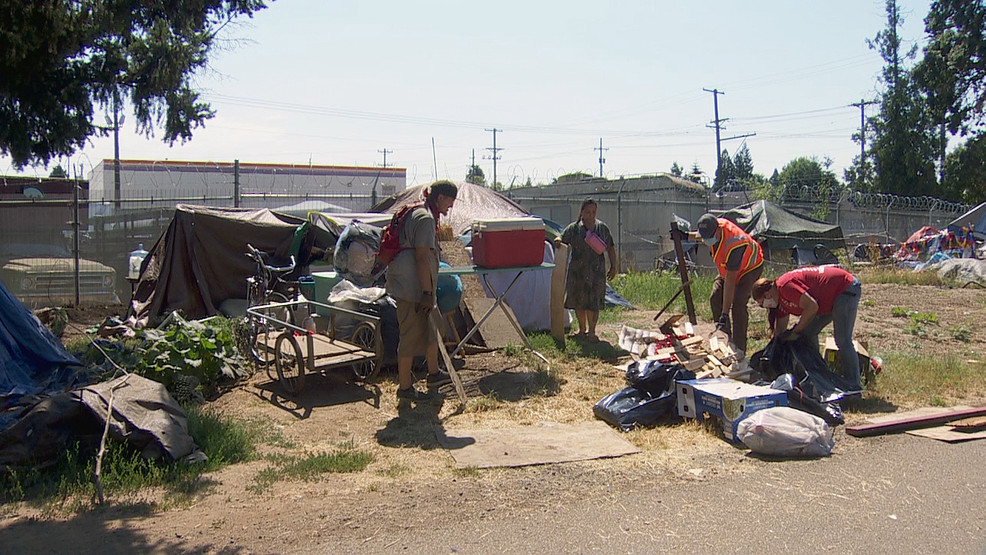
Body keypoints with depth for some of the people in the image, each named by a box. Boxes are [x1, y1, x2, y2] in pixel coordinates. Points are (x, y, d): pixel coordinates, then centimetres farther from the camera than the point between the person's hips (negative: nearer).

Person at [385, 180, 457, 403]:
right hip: (412, 287, -11)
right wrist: (427, 293, -22)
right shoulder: (426, 218, -15)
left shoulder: (417, 214, 18)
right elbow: (422, 257, -22)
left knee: (430, 330, 21)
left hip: (406, 285, 11)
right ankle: (405, 388, 5)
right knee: (412, 336, -3)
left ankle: (434, 373, 34)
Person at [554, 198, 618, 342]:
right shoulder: (573, 228, 2)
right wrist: (558, 241, -20)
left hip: (596, 270, -1)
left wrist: (613, 266, 7)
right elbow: (562, 240, 4)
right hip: (577, 270, 1)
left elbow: (611, 248, 12)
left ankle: (591, 331, 5)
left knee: (594, 301, -5)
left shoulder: (603, 228, 6)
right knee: (578, 301, 9)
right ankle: (582, 329, 26)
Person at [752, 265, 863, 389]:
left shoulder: (785, 286, -23)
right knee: (808, 332, 8)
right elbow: (780, 330, 9)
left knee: (842, 341, -15)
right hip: (831, 300, 11)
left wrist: (796, 331, -18)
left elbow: (812, 306, -27)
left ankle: (854, 386, -10)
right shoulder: (781, 300, 7)